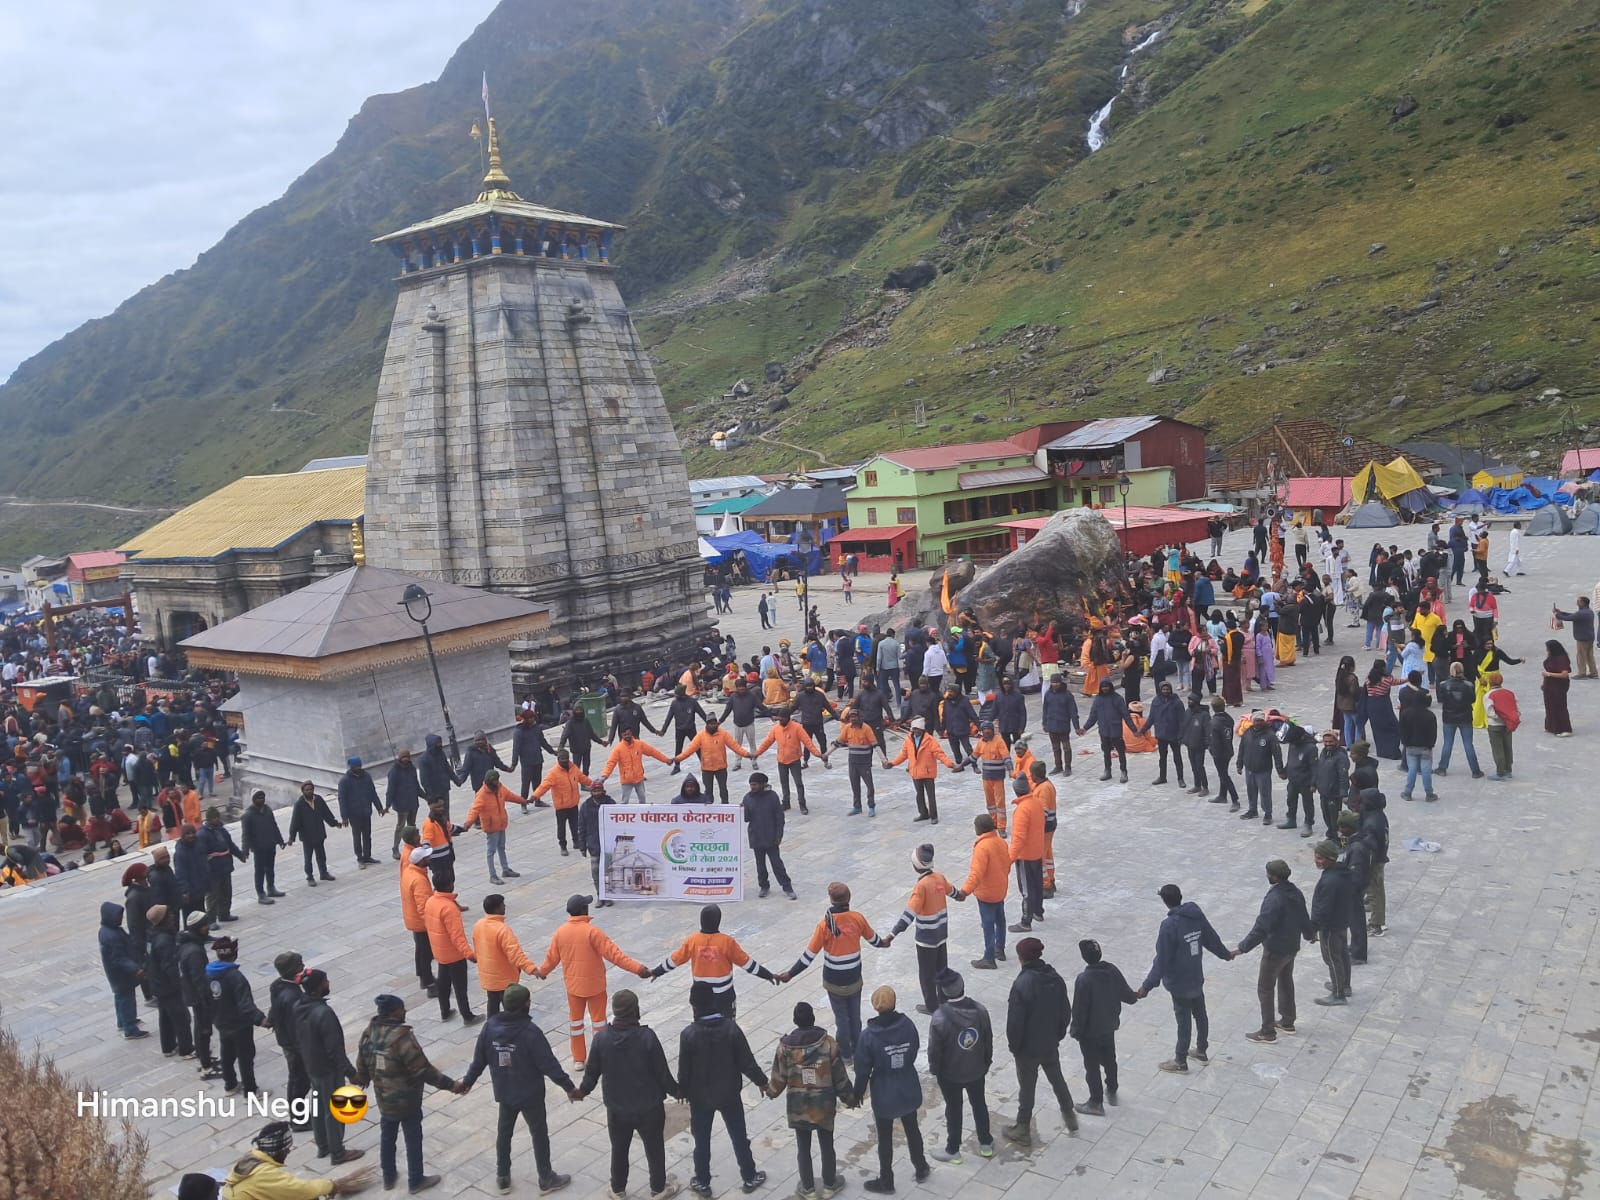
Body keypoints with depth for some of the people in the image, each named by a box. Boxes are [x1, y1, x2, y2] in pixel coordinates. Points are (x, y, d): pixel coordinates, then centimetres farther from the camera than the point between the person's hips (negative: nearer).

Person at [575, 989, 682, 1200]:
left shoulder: (601, 1038, -17)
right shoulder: (647, 1036, -25)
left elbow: (592, 1071, -4)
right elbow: (662, 1072, -16)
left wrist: (582, 1091, 17)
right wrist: (676, 1091, 3)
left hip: (616, 1108, 2)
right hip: (649, 1107, -2)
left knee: (619, 1149, 24)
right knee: (654, 1148, 20)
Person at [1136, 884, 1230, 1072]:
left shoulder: (1169, 925, -26)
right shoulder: (1197, 915, -5)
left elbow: (1162, 960, -26)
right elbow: (1212, 939, 10)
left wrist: (1148, 985, -24)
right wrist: (1226, 954, 31)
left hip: (1179, 983, -7)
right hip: (1197, 978, 7)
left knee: (1184, 1020, 5)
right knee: (1200, 1014, 22)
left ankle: (1180, 1061, 18)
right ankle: (1202, 1050, 40)